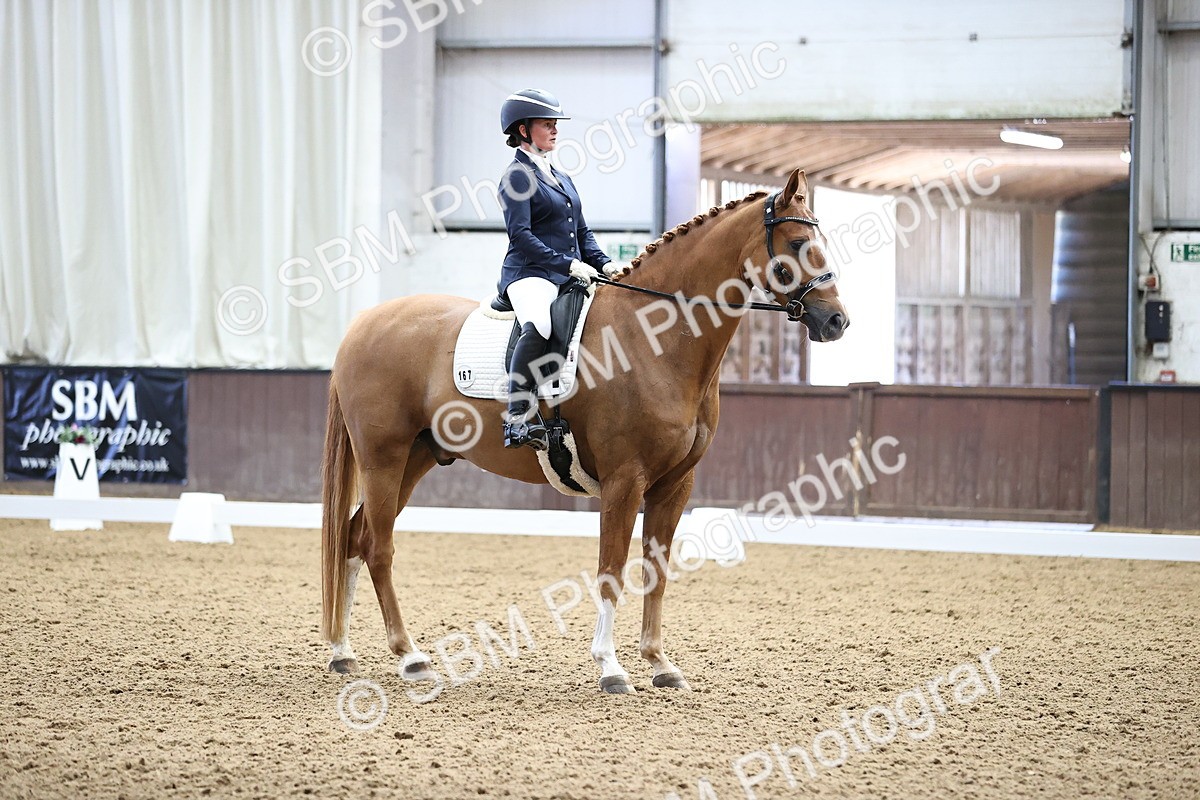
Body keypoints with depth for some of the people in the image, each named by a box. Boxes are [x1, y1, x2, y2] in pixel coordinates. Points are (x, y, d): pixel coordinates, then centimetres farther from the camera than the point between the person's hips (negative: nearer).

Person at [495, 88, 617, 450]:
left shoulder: (560, 178, 23)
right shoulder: (517, 176, -3)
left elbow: (582, 231, 25)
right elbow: (520, 235, -14)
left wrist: (604, 264, 7)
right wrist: (568, 264, -20)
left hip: (570, 276, 9)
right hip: (530, 274, -9)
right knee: (538, 326, -38)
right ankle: (519, 416, -41)